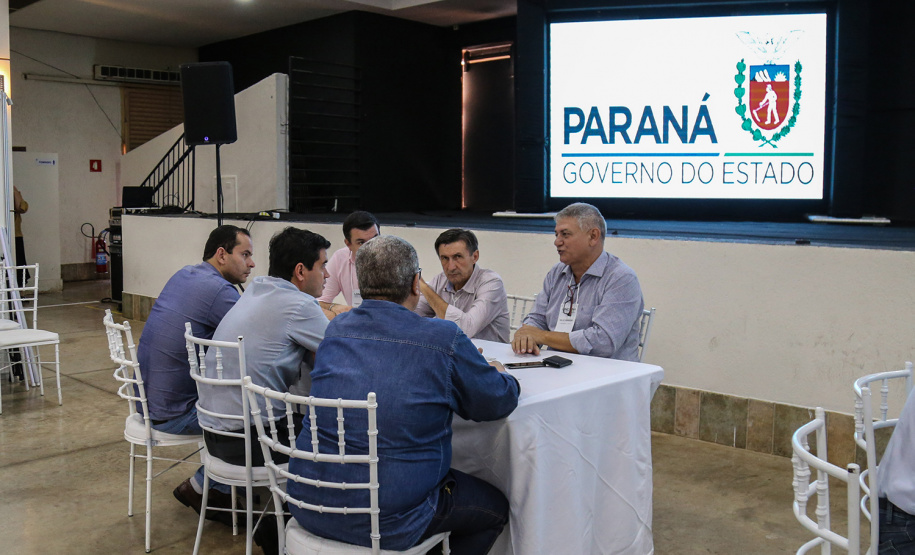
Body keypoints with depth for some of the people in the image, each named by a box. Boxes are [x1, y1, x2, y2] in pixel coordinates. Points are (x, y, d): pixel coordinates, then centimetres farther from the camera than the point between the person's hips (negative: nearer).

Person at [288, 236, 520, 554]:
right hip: (388, 520, -6)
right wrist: (502, 376, 23)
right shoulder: (444, 339, -14)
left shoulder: (335, 329, 4)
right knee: (495, 508, 19)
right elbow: (500, 402, -1)